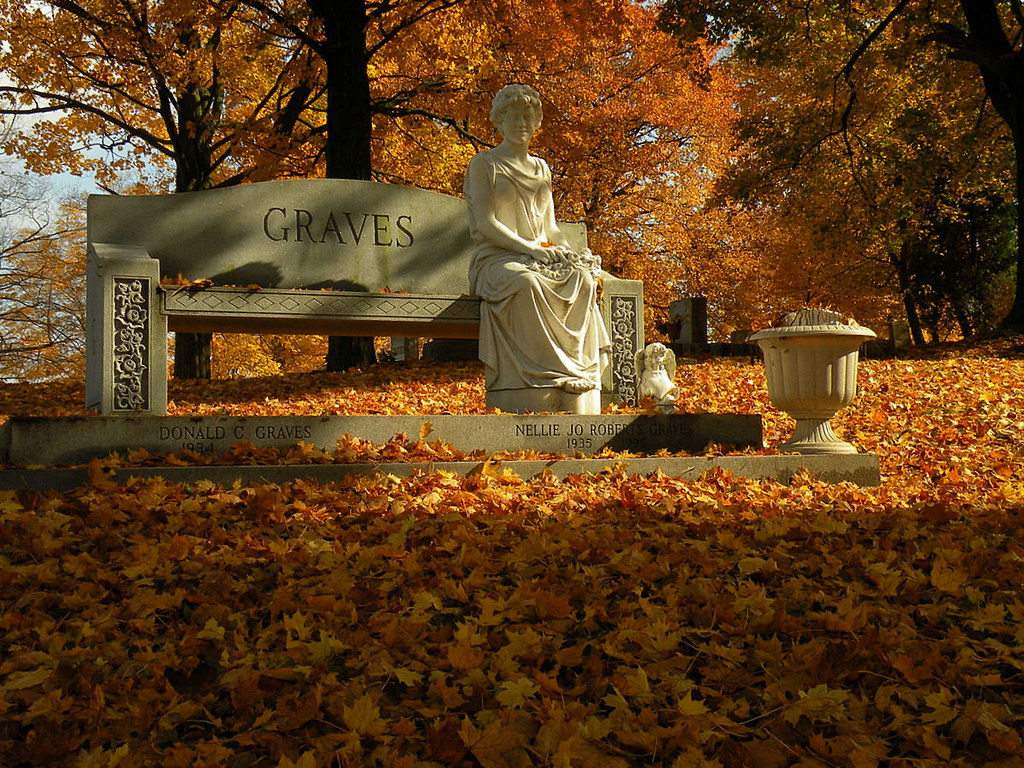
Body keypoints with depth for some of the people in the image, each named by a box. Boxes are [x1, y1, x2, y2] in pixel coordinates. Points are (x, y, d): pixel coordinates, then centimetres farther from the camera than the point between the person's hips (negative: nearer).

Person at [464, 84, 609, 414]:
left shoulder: (541, 169, 24)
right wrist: (531, 248, -17)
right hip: (498, 259, -4)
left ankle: (576, 398, -34)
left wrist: (566, 251, -1)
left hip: (544, 257, 5)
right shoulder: (484, 164, 6)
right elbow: (485, 223, -6)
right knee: (527, 283, -40)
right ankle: (547, 381, -40)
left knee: (582, 280, -29)